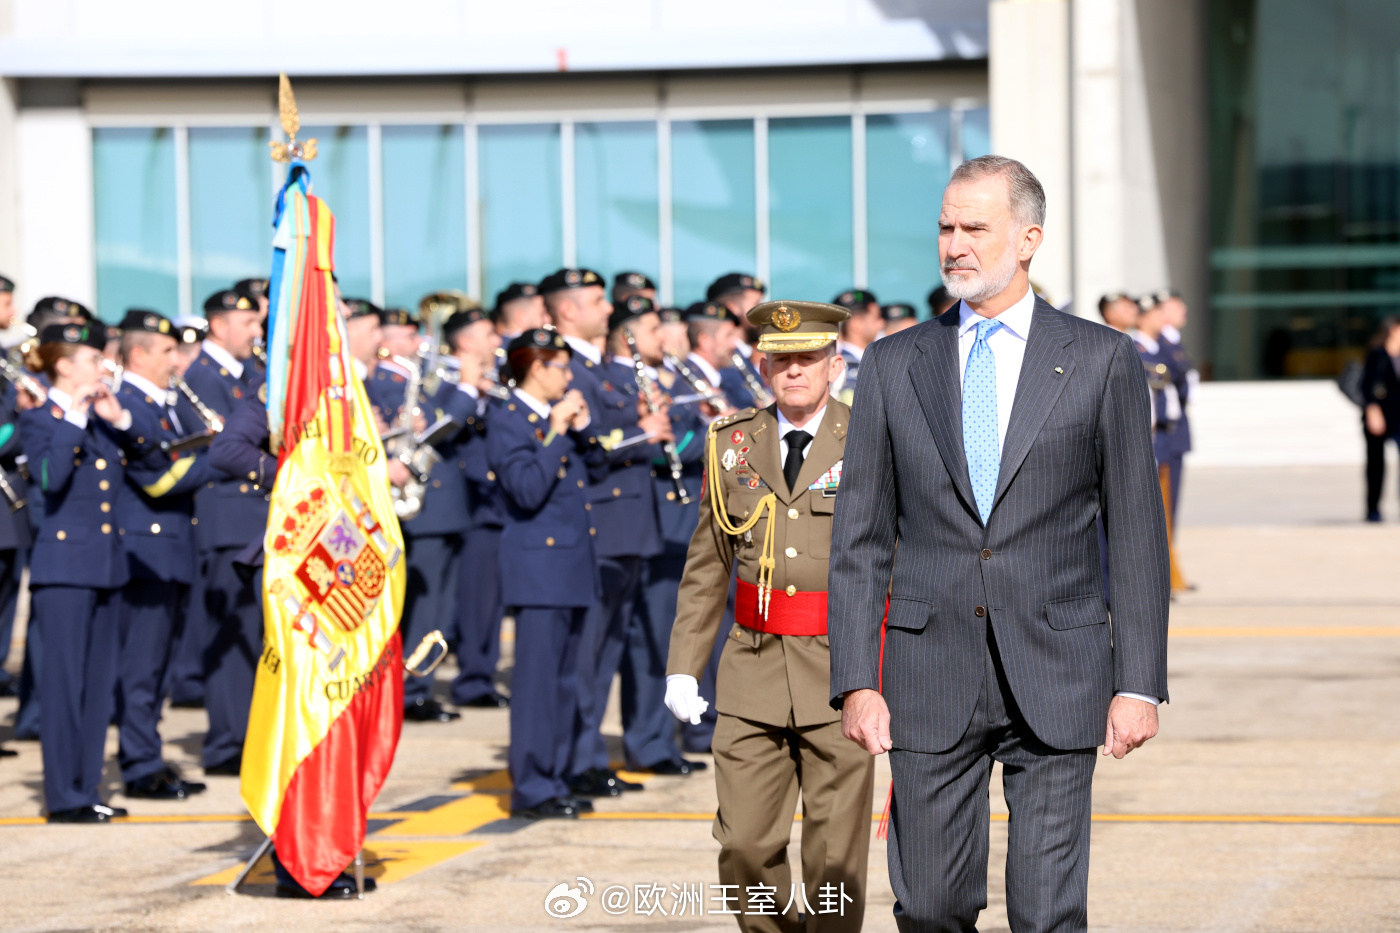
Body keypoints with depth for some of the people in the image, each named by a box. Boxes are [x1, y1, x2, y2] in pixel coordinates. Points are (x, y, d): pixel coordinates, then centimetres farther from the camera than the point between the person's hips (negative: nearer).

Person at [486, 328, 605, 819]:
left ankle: (553, 780, 17)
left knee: (564, 680, 11)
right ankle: (530, 788, -5)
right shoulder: (508, 419, -10)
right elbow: (528, 491, -21)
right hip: (538, 563, -9)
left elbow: (594, 461, 14)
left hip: (572, 563, 9)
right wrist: (555, 432, -20)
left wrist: (583, 426, 0)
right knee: (537, 677, -8)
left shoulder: (558, 413, 14)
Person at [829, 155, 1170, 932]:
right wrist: (855, 680, -1)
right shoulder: (894, 365, 7)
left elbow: (1136, 533, 3)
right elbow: (860, 537, 7)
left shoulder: (1101, 362, 3)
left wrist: (1140, 682, -4)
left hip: (1054, 684, -2)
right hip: (930, 677, 2)